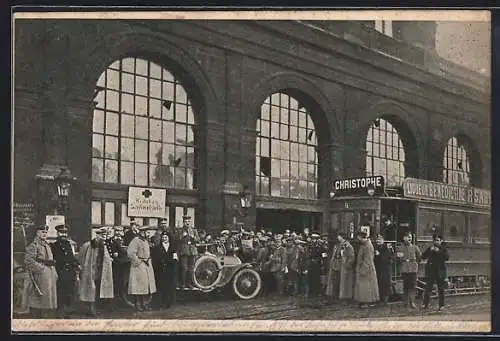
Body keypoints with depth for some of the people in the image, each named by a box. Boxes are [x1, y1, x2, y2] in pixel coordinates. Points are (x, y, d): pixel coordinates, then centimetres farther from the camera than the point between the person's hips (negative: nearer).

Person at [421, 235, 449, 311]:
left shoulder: (443, 249, 4)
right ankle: (425, 304, 0)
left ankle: (441, 305, 12)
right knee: (428, 287, -4)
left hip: (440, 271, -1)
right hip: (431, 270, 1)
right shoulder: (430, 248, 10)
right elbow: (423, 256, 2)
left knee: (441, 289, 4)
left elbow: (447, 257, -12)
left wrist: (439, 251, -18)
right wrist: (429, 250, -10)